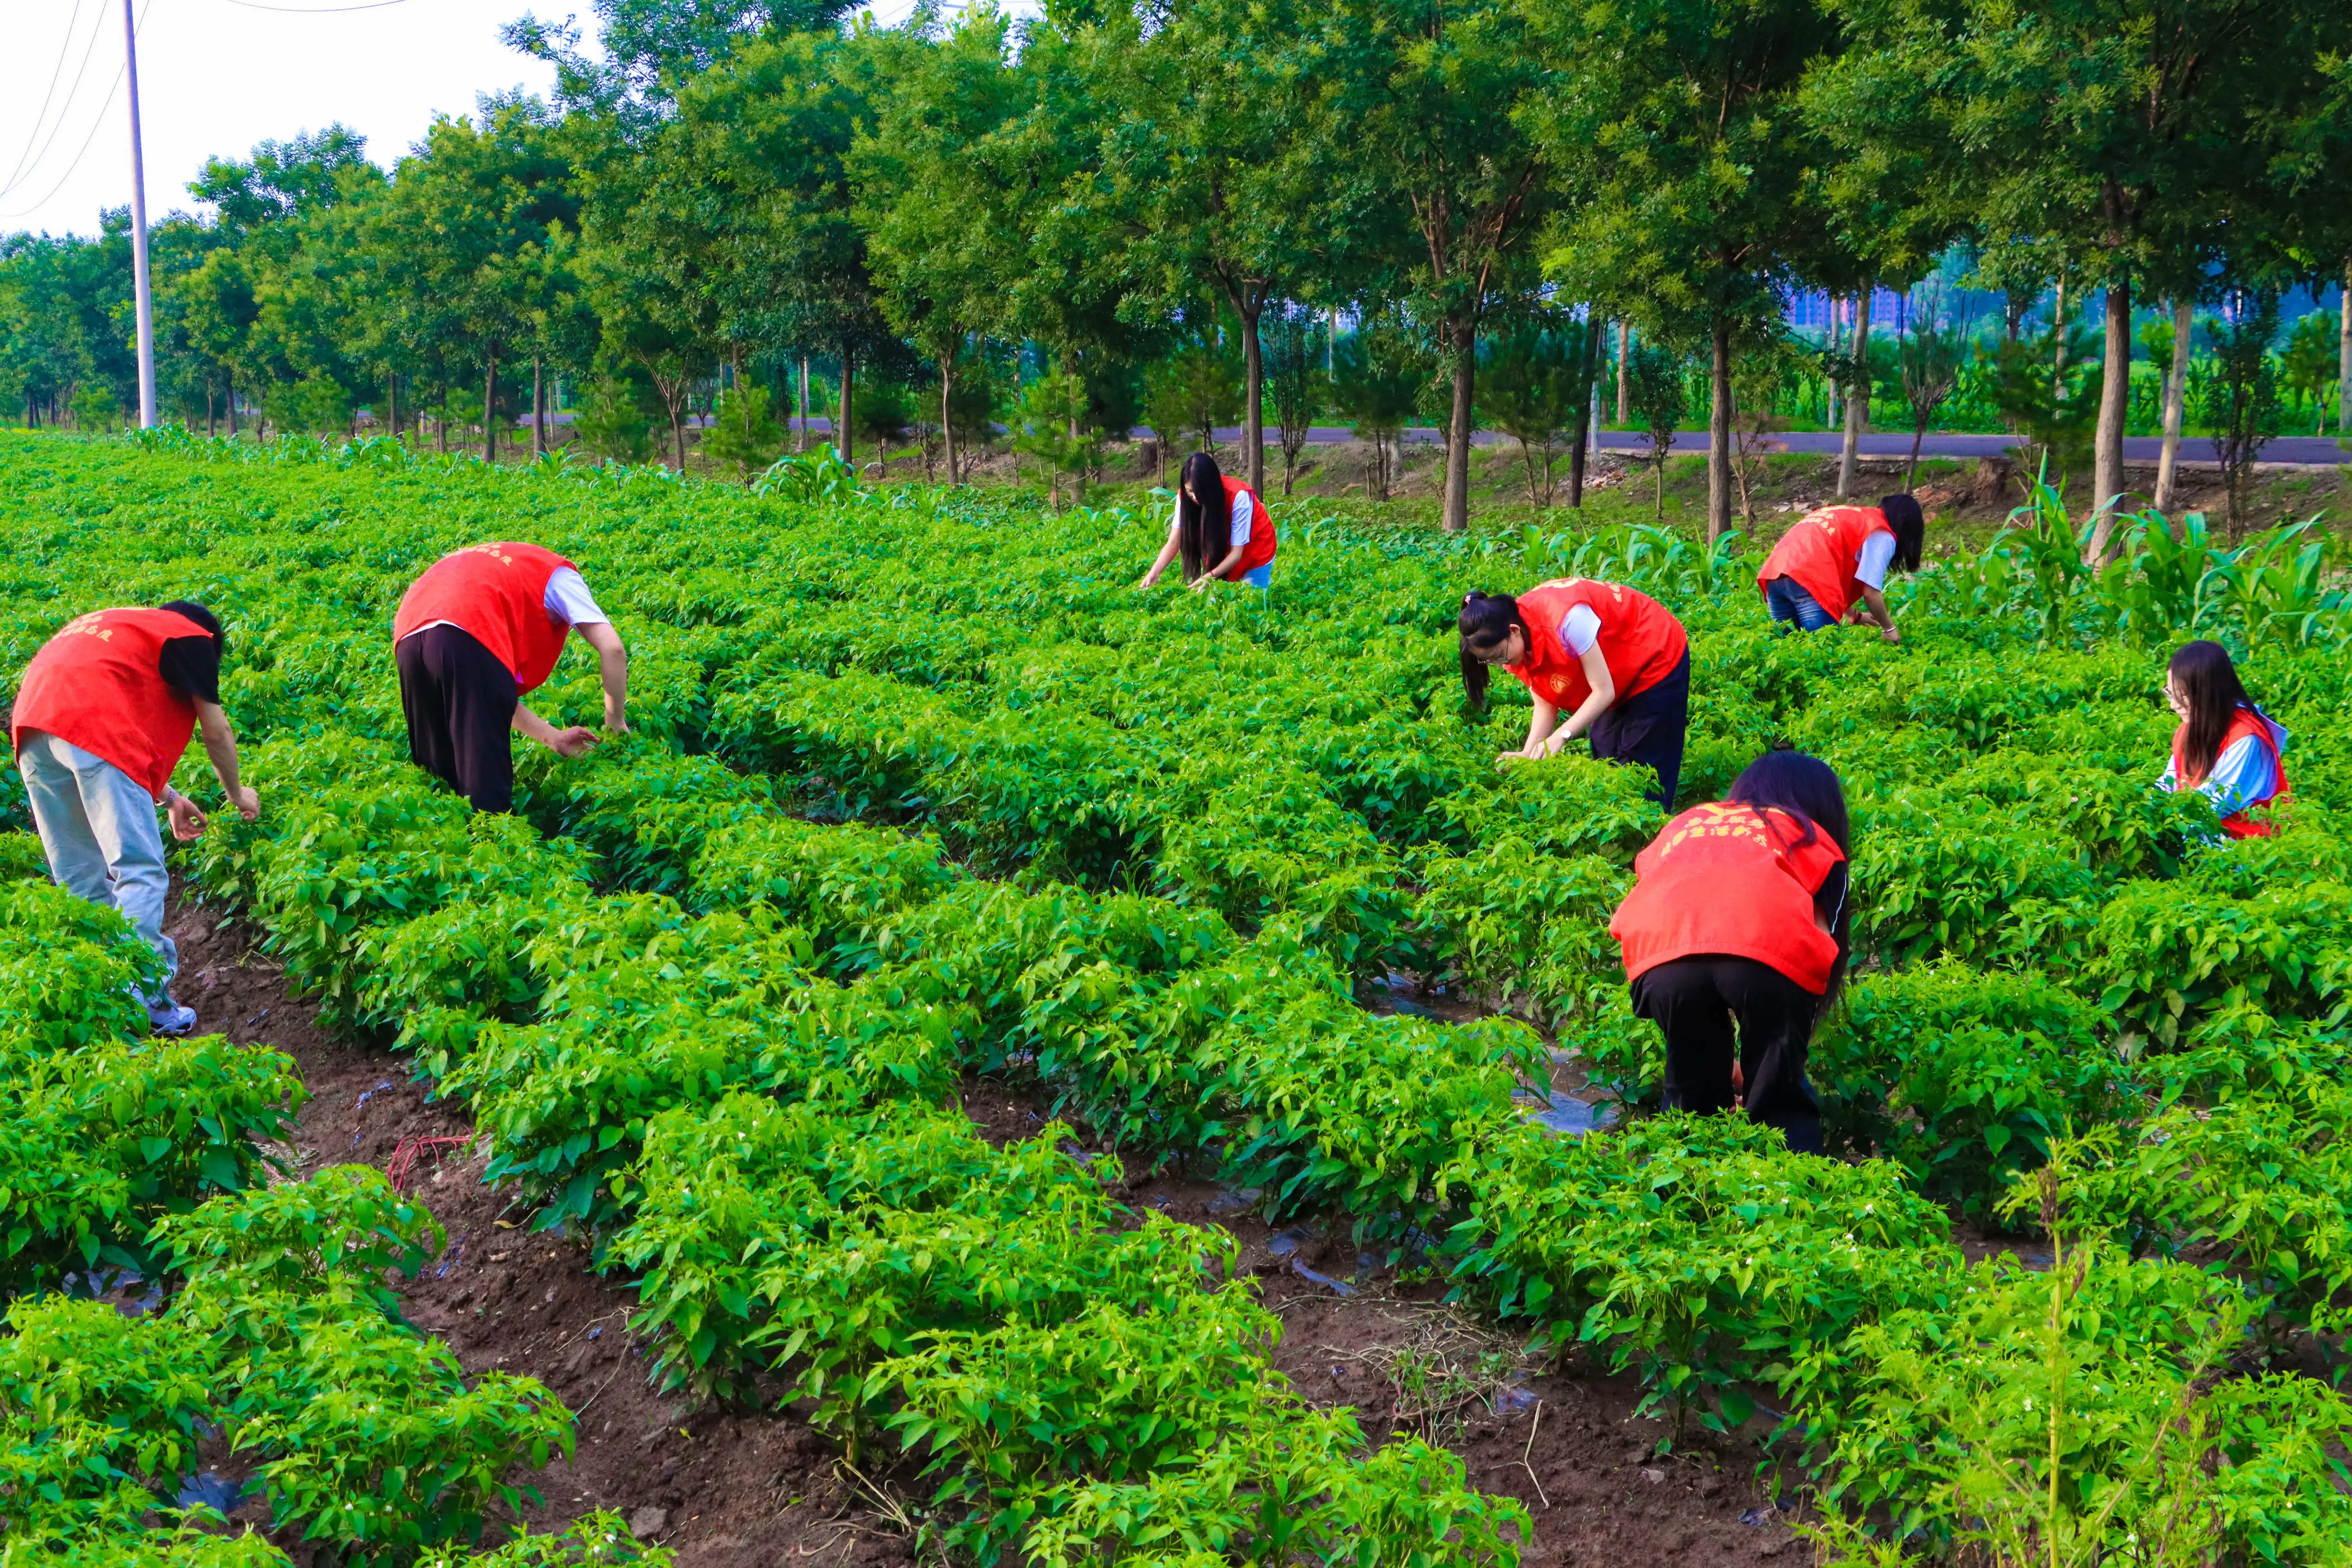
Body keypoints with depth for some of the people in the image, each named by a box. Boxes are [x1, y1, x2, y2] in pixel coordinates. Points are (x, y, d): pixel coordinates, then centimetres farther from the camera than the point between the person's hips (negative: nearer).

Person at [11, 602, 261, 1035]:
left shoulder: (109, 627, 38)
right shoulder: (192, 636, 16)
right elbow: (217, 733, 16)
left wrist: (168, 798, 44)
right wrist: (237, 795, 32)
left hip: (32, 726, 7)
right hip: (93, 728, -7)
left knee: (80, 878, 13)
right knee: (141, 871, -9)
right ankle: (143, 999, -20)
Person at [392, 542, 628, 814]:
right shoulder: (559, 575, 27)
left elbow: (488, 694, 35)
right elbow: (612, 648, 10)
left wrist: (552, 737, 38)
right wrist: (616, 721, 22)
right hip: (469, 641, -7)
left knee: (438, 774, 18)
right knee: (487, 783, -3)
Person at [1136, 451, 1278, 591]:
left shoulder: (1238, 496, -33)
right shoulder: (1185, 497, -21)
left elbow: (1236, 552, -32)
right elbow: (1174, 543, -21)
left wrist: (1210, 577, -47)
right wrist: (1155, 573, -38)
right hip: (1221, 553, 4)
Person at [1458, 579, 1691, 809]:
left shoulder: (1565, 619, -39)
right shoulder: (1515, 644, -14)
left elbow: (1604, 691, -33)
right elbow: (1546, 705, -9)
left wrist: (1560, 736, -38)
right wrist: (1528, 754, -24)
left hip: (1655, 661, -8)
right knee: (1605, 759, 8)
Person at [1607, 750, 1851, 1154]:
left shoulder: (1684, 823, 41)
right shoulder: (1815, 840, 33)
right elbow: (1822, 939, 19)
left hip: (1660, 954, 2)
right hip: (1769, 953, -2)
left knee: (1693, 1103, 22)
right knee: (1781, 1106, 13)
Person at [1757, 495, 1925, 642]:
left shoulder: (1850, 518, 33)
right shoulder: (1882, 535, 7)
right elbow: (1871, 592, 0)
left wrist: (1854, 616, 44)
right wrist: (1889, 629, 16)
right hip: (1808, 579, -8)